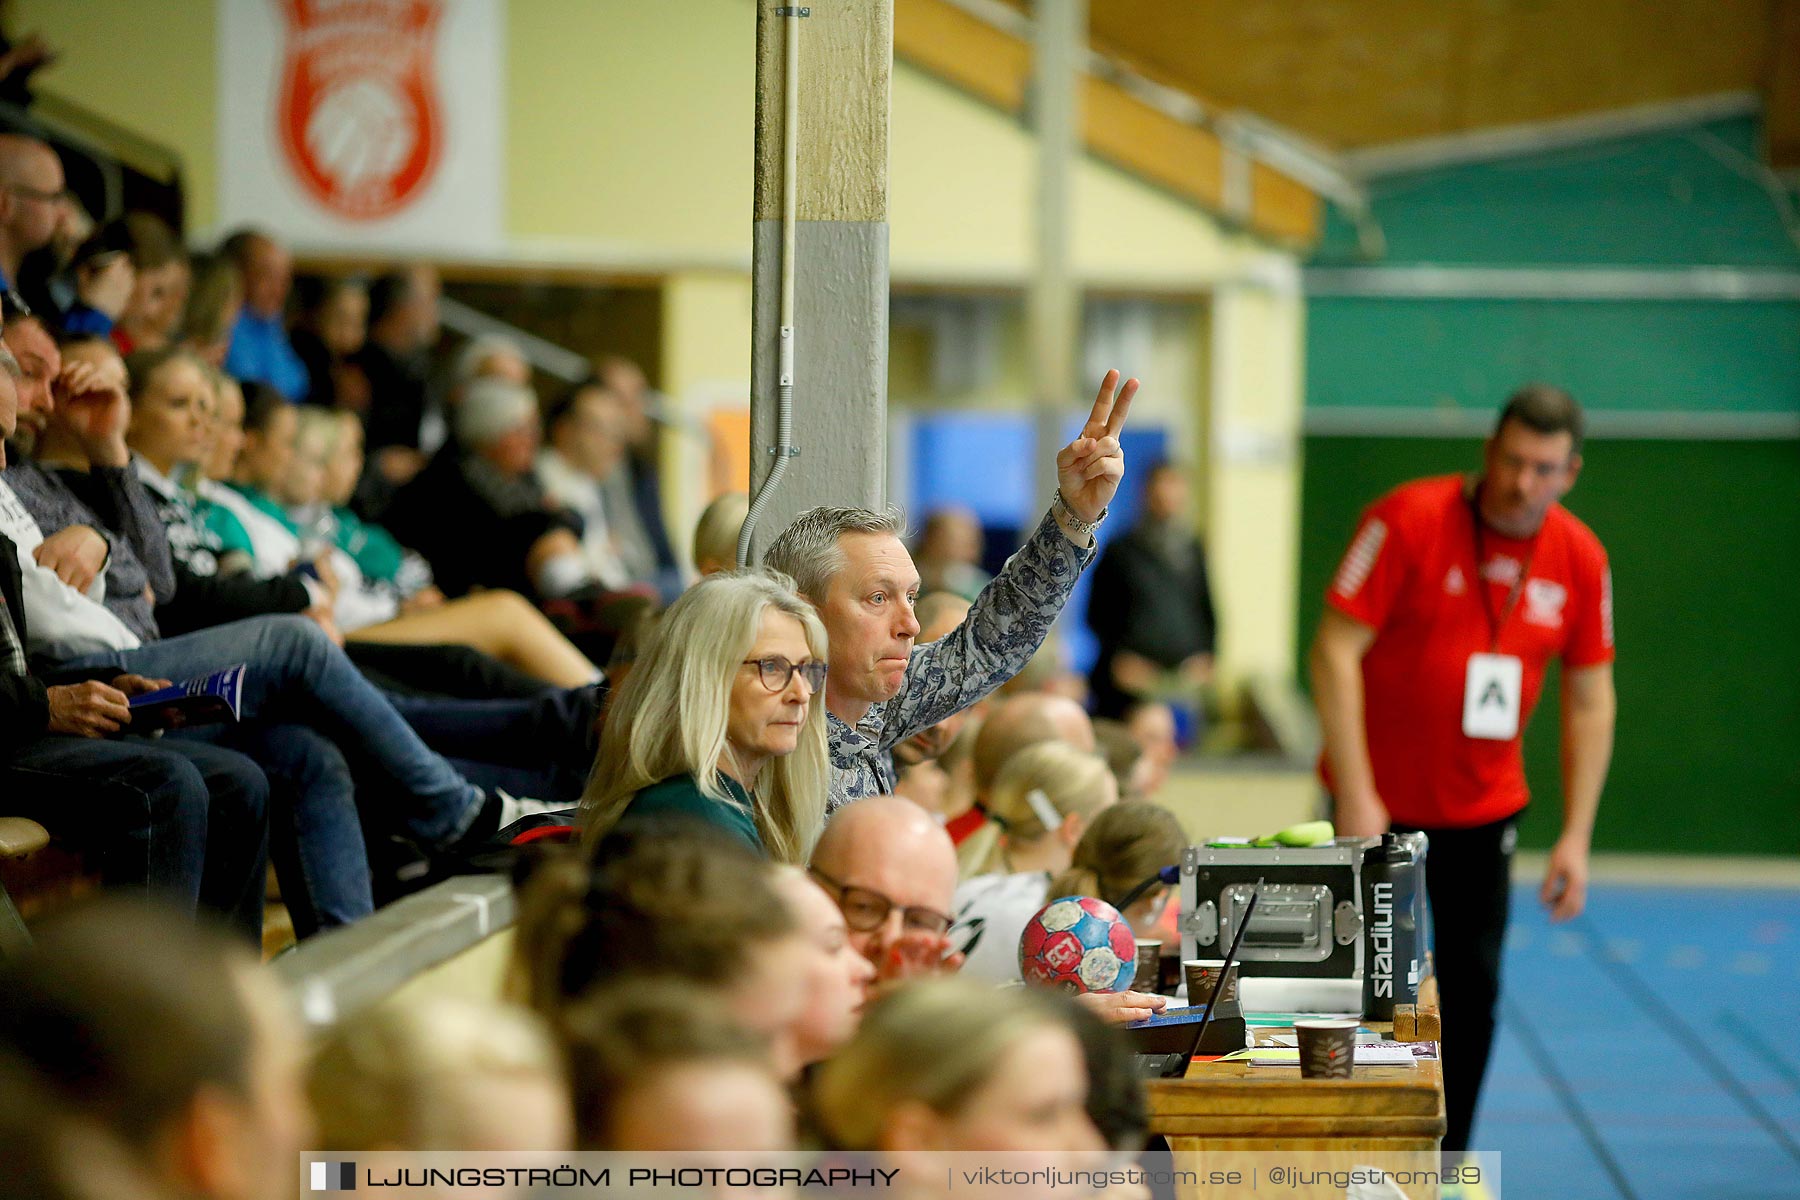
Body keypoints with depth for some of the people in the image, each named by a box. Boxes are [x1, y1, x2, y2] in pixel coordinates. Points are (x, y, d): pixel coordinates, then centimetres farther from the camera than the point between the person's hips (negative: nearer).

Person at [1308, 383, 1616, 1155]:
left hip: (1482, 809, 3)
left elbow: (1590, 699, 5)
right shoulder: (1410, 520, -15)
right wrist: (1356, 796, -20)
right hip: (1378, 807, -3)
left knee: (1472, 991, 3)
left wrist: (1576, 838, 0)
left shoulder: (1580, 560, -2)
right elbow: (1335, 648, -16)